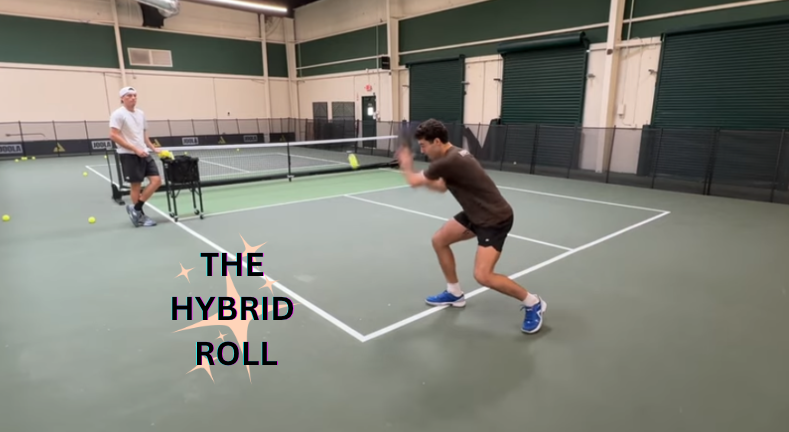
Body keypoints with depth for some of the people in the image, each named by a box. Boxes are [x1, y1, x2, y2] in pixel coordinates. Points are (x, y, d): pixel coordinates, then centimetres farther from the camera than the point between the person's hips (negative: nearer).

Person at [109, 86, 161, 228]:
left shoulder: (141, 113, 14)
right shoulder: (118, 114, -8)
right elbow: (113, 136, -15)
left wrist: (153, 148, 11)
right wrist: (135, 149, -19)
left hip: (144, 153, 7)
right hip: (129, 155, -7)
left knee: (157, 180, -2)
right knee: (136, 186, -1)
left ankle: (136, 209, 8)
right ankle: (140, 215, 13)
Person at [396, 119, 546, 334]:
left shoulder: (448, 162, -26)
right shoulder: (453, 155, 5)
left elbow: (414, 182, -12)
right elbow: (442, 187, 18)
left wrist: (406, 165, 9)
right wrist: (413, 172, 8)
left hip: (496, 218, -10)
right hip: (477, 214, 10)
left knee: (482, 276, -17)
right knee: (439, 240, 12)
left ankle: (533, 303, 6)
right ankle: (455, 293, 27)